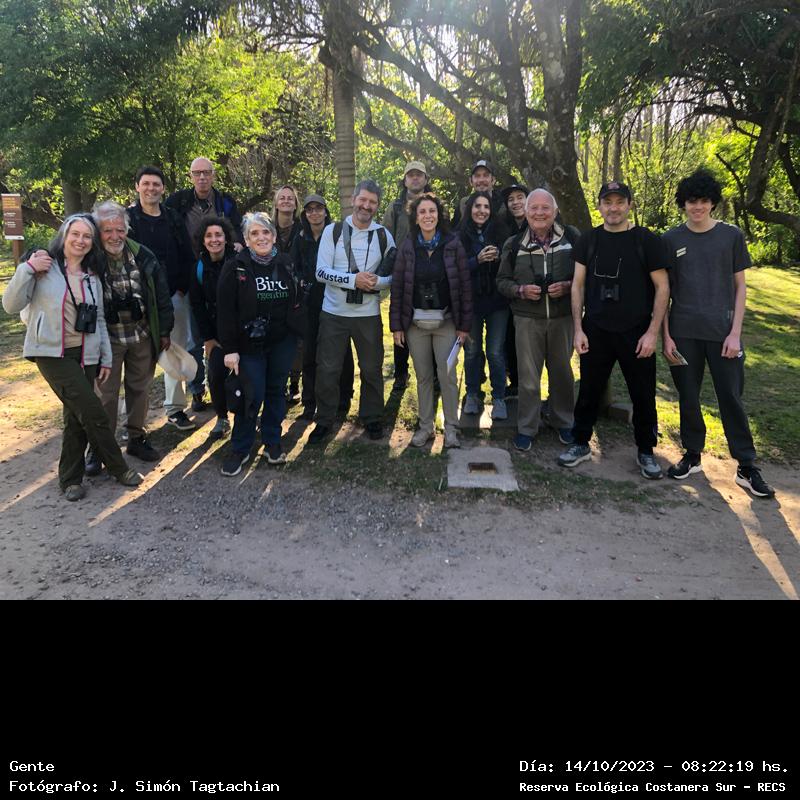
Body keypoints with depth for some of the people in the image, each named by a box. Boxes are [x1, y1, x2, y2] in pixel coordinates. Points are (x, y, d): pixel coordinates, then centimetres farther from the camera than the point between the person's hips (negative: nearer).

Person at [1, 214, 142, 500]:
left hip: (85, 355, 5)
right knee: (94, 412, -11)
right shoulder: (44, 267, -5)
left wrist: (106, 357, 11)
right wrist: (28, 269, -18)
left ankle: (70, 479, 22)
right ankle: (119, 468, 7)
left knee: (77, 416, 8)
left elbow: (99, 320, 15)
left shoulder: (91, 277, 11)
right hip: (52, 354, -5)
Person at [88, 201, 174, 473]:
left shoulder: (143, 256, -5)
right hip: (107, 338, -3)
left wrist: (164, 330, 2)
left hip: (142, 336, 3)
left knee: (140, 388, 14)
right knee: (105, 393, 4)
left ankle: (136, 438, 30)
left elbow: (161, 294, 2)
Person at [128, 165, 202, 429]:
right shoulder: (128, 217, 0)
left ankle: (175, 408, 17)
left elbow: (187, 255, 8)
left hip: (175, 295, 3)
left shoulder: (173, 217, 9)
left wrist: (182, 287, -1)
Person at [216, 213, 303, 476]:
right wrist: (229, 349, -14)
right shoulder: (235, 267, -8)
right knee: (253, 395, -3)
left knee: (276, 390, 11)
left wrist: (297, 333, 6)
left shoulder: (286, 264, 4)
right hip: (250, 343, -3)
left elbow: (296, 301, 12)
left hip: (282, 342, 4)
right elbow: (225, 311, -11)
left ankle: (272, 442, 27)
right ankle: (240, 449, 14)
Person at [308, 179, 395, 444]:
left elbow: (393, 275, 4)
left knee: (372, 369, 11)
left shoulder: (384, 235, 3)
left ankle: (372, 418, 30)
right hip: (334, 312, -1)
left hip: (368, 313, 1)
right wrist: (353, 279, -20)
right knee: (327, 369, 5)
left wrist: (376, 282, -18)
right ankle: (324, 421, 21)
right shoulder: (332, 231, -1)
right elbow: (321, 271, -8)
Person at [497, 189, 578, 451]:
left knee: (562, 371, 13)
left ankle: (564, 422, 31)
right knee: (528, 377, 4)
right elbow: (502, 281, 7)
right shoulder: (514, 244, 3)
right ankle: (526, 428, 17)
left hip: (563, 317, 0)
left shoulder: (572, 237, -1)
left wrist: (568, 286, -14)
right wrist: (521, 290, -12)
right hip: (527, 319, 0)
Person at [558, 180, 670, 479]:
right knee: (589, 390, 10)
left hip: (636, 332, -2)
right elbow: (578, 285, 5)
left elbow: (662, 287, -3)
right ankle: (581, 444, 26)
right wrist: (578, 329, -2)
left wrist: (652, 332, -10)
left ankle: (646, 451, 24)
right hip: (595, 331, 2)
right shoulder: (588, 240, 4)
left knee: (643, 395, 7)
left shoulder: (646, 240, -4)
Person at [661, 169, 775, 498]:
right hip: (684, 333, 1)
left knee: (731, 398, 2)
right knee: (688, 397, 7)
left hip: (722, 332, -1)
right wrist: (666, 335, -2)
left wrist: (735, 333, -5)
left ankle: (747, 468, 12)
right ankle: (692, 455, 23)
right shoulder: (671, 240, 3)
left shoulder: (731, 236, 3)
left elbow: (740, 286, 4)